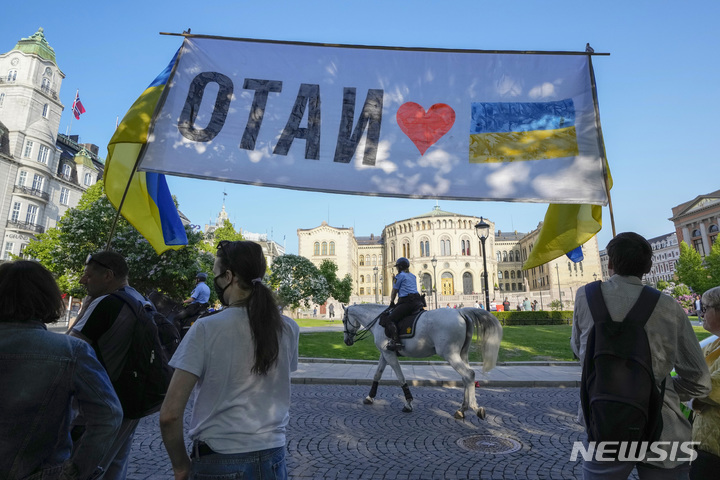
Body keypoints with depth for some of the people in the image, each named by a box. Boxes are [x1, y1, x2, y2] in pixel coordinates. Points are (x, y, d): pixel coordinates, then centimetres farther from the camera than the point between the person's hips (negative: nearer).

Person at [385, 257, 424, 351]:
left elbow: (394, 292, 7)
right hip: (418, 302, 8)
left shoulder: (400, 276, 2)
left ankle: (395, 341, -24)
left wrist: (392, 303, 23)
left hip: (406, 302, -8)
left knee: (391, 319, -10)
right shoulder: (413, 276, 24)